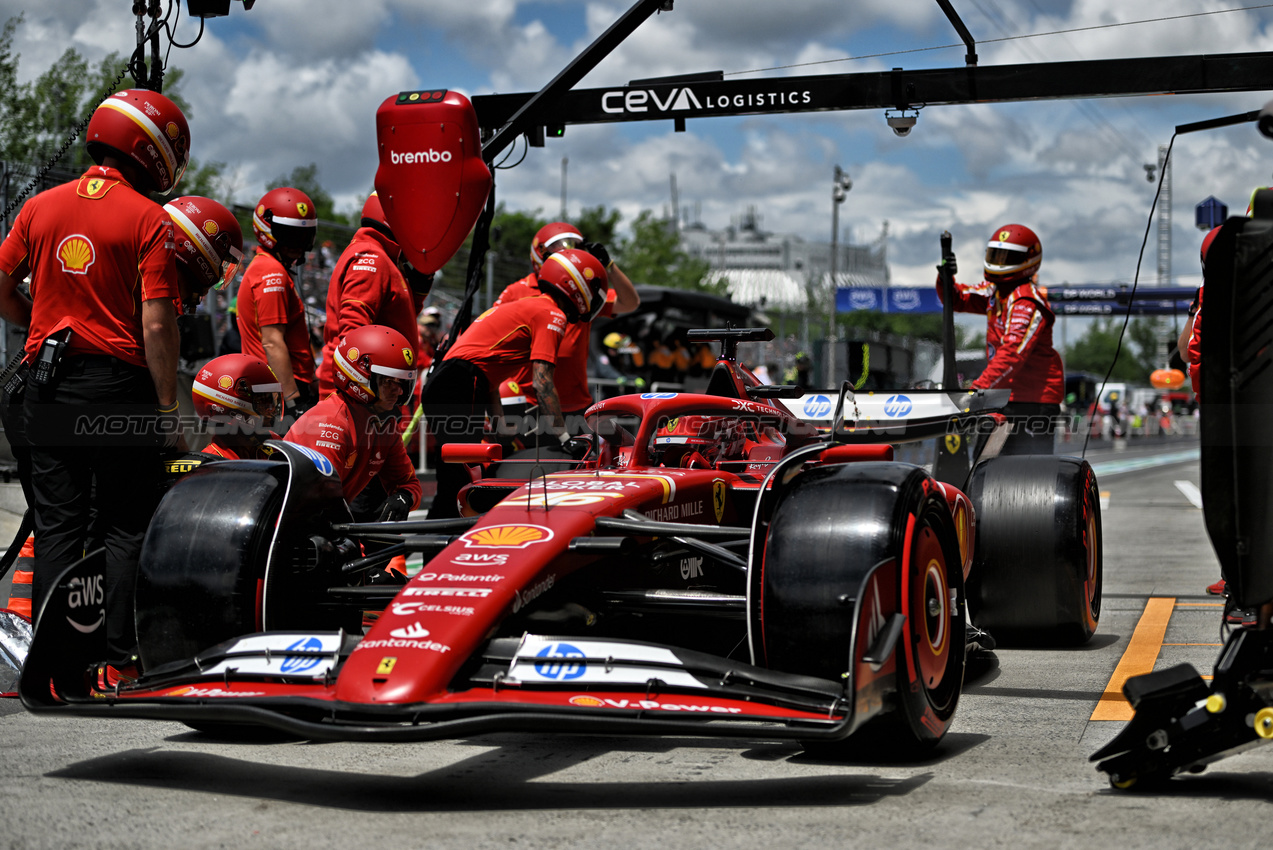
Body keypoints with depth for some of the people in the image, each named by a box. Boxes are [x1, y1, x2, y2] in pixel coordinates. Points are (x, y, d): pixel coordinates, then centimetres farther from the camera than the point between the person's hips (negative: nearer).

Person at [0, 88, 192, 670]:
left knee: (56, 525, 9)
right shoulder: (149, 219, -7)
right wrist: (168, 410, -8)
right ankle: (119, 656, 5)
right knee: (125, 529, 4)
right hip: (117, 384, -4)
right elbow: (156, 325, -13)